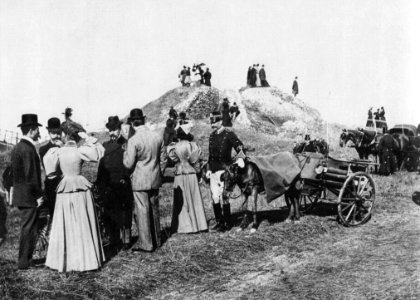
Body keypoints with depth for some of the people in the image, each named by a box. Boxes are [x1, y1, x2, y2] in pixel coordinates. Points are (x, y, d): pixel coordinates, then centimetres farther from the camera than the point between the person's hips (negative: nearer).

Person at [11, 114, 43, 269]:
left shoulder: (17, 147, 12)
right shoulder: (28, 149, -19)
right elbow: (31, 176, -21)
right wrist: (38, 196, -14)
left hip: (20, 195, 10)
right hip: (29, 197, -10)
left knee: (27, 228, 17)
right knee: (29, 229, -2)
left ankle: (24, 259, 25)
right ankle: (24, 261, 4)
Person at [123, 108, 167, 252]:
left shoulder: (133, 141, -17)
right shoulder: (158, 137, 0)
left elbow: (128, 164, -14)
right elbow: (163, 159, 7)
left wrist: (125, 152, 4)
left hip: (140, 181, -6)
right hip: (155, 180, 6)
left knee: (142, 211, 3)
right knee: (154, 209, 17)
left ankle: (146, 243, 8)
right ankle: (156, 240, 28)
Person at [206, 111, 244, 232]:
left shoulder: (229, 135, -5)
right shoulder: (212, 136, 13)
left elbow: (239, 146, -11)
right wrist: (208, 169, 14)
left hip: (224, 169, -6)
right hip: (213, 171, 6)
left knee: (224, 197, -4)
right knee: (214, 197, 8)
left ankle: (227, 223, 6)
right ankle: (219, 222, 19)